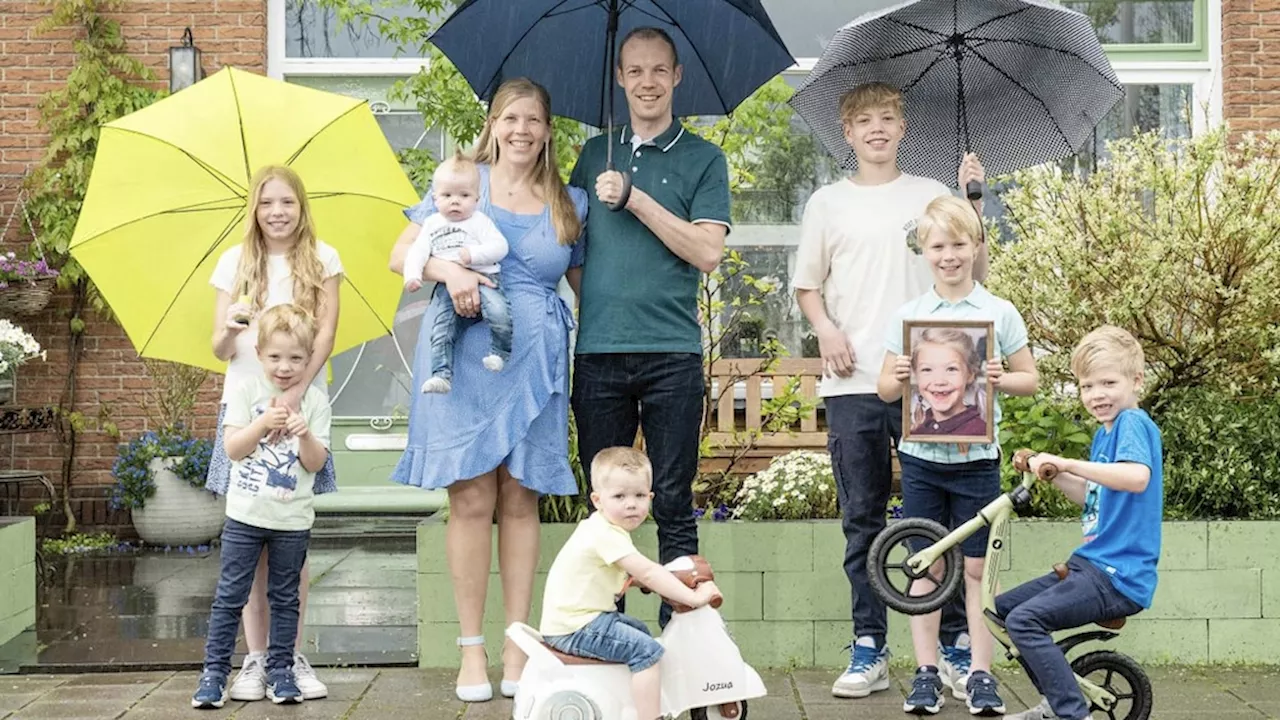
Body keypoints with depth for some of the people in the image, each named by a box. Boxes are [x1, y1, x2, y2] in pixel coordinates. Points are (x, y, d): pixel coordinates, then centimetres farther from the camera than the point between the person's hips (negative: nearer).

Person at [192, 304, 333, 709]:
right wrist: (264, 422, -21)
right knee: (230, 597, 1)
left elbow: (315, 463, -3)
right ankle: (214, 672, 6)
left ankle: (281, 671, 19)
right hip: (245, 515, -1)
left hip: (293, 521, 1)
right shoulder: (246, 392, 0)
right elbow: (232, 448, -8)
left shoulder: (316, 401, 1)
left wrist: (304, 434, -20)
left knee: (285, 598, 10)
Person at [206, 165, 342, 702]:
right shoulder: (235, 263, 8)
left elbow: (326, 332, -4)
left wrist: (296, 390, -17)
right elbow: (220, 350, 5)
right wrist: (230, 328, -19)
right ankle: (255, 659, 6)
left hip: (301, 406, -1)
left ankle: (294, 657, 7)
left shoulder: (321, 260, 5)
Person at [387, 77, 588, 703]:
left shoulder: (570, 204, 13)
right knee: (472, 498, -4)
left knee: (520, 499, 3)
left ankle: (518, 647, 8)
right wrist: (448, 269, -14)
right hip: (463, 357, -2)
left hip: (534, 363, 2)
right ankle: (471, 649, 4)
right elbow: (400, 254, 5)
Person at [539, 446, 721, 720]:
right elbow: (647, 573, -25)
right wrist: (693, 597, -23)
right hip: (574, 629, -11)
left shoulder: (601, 527, 11)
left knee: (639, 631, 28)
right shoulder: (606, 535, -21)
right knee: (647, 650, -19)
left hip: (573, 617, 11)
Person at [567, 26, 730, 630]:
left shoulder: (702, 159, 5)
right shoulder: (594, 155, 15)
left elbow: (707, 252, -8)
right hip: (598, 352, 3)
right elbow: (571, 250, 19)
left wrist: (634, 199, -11)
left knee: (673, 503, 1)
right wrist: (578, 306, 4)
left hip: (673, 353, -3)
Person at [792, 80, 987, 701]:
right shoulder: (828, 203, 11)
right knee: (862, 518, 5)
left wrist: (972, 205, -7)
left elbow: (974, 274, 5)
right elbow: (806, 285, 16)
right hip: (852, 383, 1)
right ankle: (869, 650, 11)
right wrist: (825, 328, -2)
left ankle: (956, 648, 6)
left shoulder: (933, 196, 9)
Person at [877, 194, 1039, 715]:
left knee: (976, 568, 4)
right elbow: (884, 390, 8)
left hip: (976, 458, -1)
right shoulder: (907, 316, 3)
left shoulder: (1000, 313, 0)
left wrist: (1001, 379, -15)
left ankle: (981, 674, 12)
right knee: (925, 567, 6)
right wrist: (898, 377, -14)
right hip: (921, 458, 1)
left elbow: (1031, 379, 5)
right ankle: (926, 673, 13)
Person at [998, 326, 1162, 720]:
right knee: (1004, 607, 15)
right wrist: (1051, 472, 11)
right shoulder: (1105, 432, 16)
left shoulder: (1133, 423, -13)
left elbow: (1138, 477, -34)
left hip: (1118, 575, -10)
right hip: (1091, 563, 10)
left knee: (1024, 620, -23)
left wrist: (1067, 463, -35)